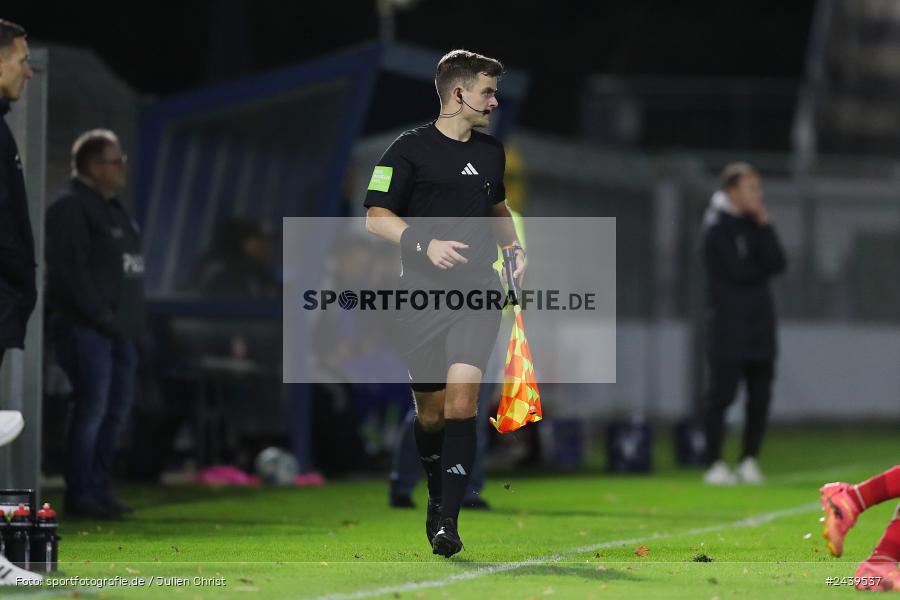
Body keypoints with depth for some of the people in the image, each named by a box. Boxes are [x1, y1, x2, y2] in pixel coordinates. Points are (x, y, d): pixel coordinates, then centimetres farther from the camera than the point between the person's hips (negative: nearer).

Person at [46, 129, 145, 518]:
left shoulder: (112, 208, 20)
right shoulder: (71, 208, -11)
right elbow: (71, 270, -18)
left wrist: (128, 319, 13)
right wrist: (99, 315, -19)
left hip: (116, 328, 10)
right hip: (85, 327, -10)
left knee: (117, 408, 10)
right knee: (92, 408, -10)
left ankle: (97, 489, 17)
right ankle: (79, 495, -6)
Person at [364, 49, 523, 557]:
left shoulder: (492, 151, 14)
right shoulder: (411, 149, -3)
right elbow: (376, 216, -6)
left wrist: (515, 246, 15)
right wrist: (425, 244, -20)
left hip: (478, 292, 2)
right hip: (423, 293, -2)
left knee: (461, 398, -16)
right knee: (430, 411, 7)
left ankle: (449, 522, -19)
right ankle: (437, 497, 34)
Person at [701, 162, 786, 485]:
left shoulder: (756, 223, 15)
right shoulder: (717, 225, -6)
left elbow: (778, 263, 2)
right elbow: (736, 271, -15)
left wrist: (765, 225, -6)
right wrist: (762, 270, 3)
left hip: (759, 318, 7)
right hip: (728, 319, -7)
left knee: (760, 393, 5)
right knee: (722, 392, -7)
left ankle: (749, 461, 12)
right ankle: (715, 465, -4)